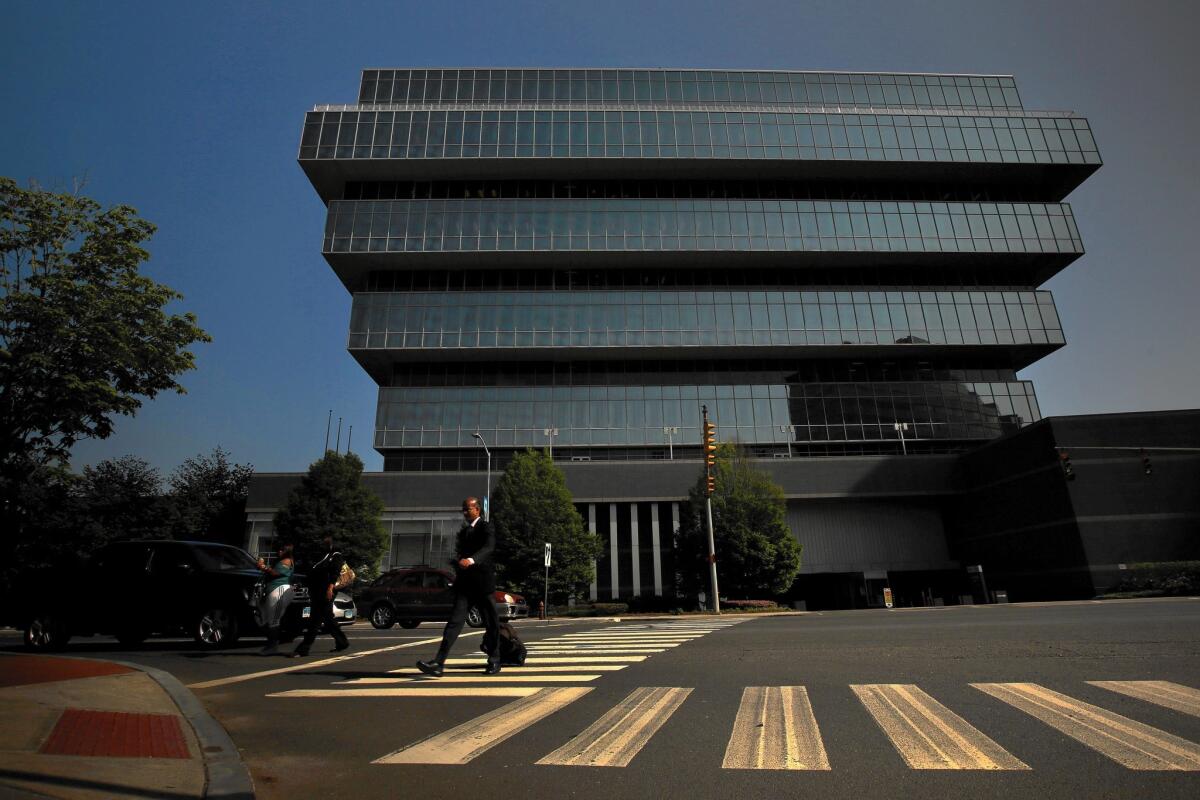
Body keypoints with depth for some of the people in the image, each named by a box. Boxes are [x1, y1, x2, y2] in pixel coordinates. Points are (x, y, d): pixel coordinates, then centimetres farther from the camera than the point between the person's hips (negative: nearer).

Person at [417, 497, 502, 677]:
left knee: (491, 623, 6)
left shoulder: (486, 527, -6)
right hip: (464, 584, 6)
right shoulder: (464, 531, 18)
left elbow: (489, 548, -25)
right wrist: (458, 562, 11)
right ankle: (438, 663, -14)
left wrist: (471, 560, -41)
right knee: (455, 621, -7)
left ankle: (494, 661, 22)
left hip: (482, 583, -5)